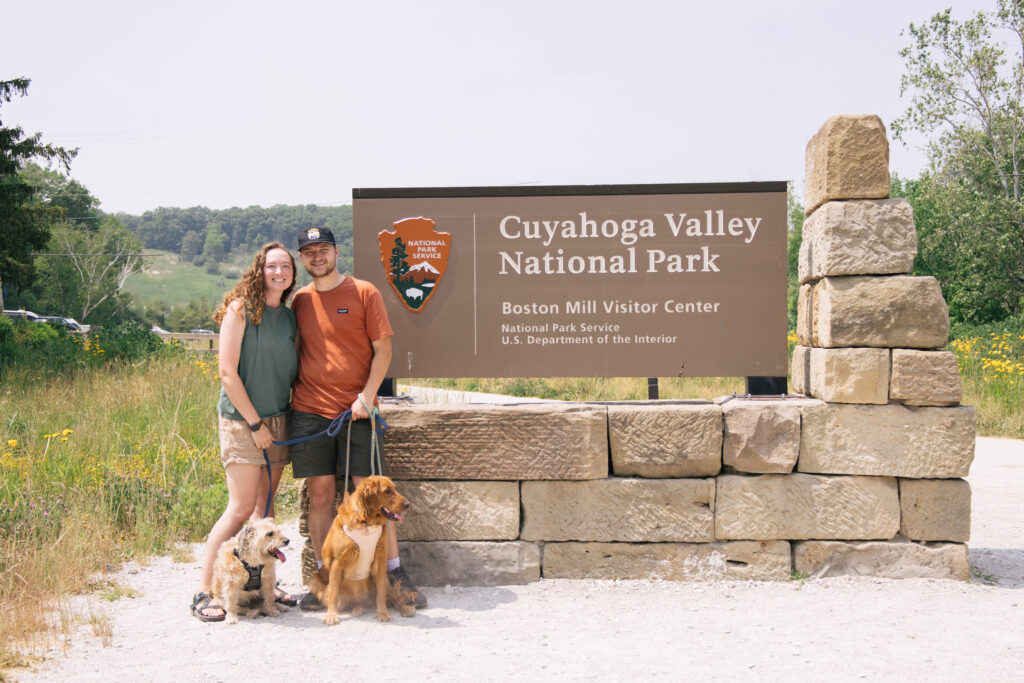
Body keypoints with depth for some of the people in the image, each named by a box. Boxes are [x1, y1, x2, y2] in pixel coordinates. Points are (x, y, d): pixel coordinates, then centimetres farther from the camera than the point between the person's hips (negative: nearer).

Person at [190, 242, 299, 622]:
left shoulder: (290, 316, 11)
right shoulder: (241, 309, -8)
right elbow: (228, 372, -12)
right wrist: (255, 423, -12)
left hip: (278, 420, 6)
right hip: (242, 420, -6)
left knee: (265, 505, 11)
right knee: (241, 508, -8)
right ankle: (203, 593, -1)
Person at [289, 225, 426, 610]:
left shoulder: (363, 293, 1)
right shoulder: (300, 300, 11)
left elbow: (383, 350, 0)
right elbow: (296, 351, 18)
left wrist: (367, 396, -10)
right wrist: (290, 394, 7)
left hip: (356, 410, -3)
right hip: (309, 410, 3)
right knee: (320, 494, 4)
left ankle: (396, 573, 9)